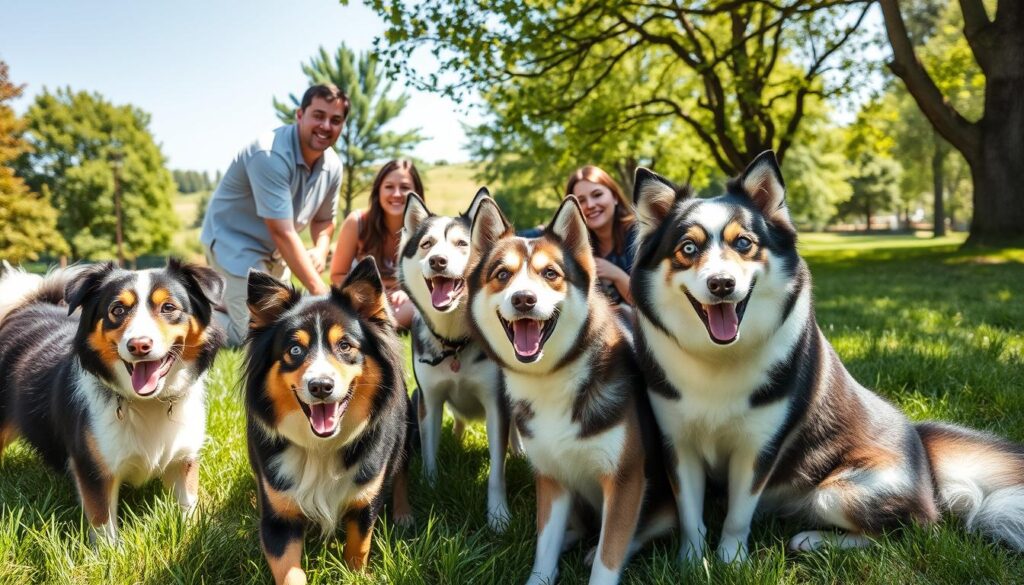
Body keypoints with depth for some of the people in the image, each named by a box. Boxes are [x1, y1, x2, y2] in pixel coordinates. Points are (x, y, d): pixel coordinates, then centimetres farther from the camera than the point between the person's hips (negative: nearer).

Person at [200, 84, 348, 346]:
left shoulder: (333, 165, -6)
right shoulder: (270, 155, -30)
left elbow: (324, 219, 10)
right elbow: (282, 232, -33)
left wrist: (320, 251, -14)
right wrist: (322, 293, -34)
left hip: (274, 251, 8)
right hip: (235, 242, -8)